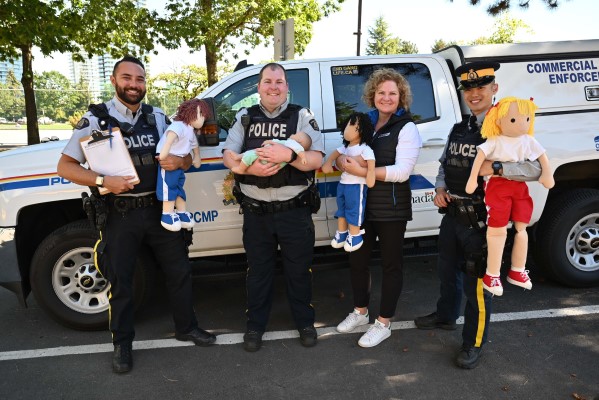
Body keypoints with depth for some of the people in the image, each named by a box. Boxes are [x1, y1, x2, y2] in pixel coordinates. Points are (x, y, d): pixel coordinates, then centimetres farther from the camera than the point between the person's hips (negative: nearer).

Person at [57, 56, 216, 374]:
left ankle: (186, 327, 32)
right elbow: (65, 166, -7)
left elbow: (187, 156, 10)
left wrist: (179, 161, -14)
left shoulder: (158, 118, 5)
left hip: (159, 208, 4)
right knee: (120, 280, 7)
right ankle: (122, 344, 26)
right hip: (120, 214, -3)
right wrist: (104, 181, -23)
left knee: (179, 269, 12)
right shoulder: (96, 119, -6)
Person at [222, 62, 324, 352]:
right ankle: (255, 325, 30)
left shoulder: (302, 116, -1)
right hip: (256, 211, 2)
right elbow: (228, 156, 0)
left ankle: (305, 323, 31)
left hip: (294, 210, -2)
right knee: (258, 270, 13)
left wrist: (288, 155, -29)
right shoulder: (245, 118, 7)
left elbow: (316, 159, -10)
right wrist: (251, 167, -21)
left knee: (299, 270, 11)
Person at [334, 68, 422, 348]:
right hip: (361, 204, 7)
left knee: (391, 264, 8)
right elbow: (345, 156, 13)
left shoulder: (406, 128, -10)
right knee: (358, 259, 16)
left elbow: (402, 171, -21)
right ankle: (360, 312, 36)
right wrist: (343, 161, -11)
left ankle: (384, 324, 21)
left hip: (391, 208, -6)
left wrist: (363, 171, -27)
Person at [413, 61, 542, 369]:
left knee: (476, 282, 4)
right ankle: (446, 316, 48)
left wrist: (495, 168, -36)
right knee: (448, 271, 24)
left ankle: (474, 344, 22)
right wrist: (440, 190, 0)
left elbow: (534, 168, -22)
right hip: (452, 214, 7)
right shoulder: (459, 129, 10)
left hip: (480, 220, -7)